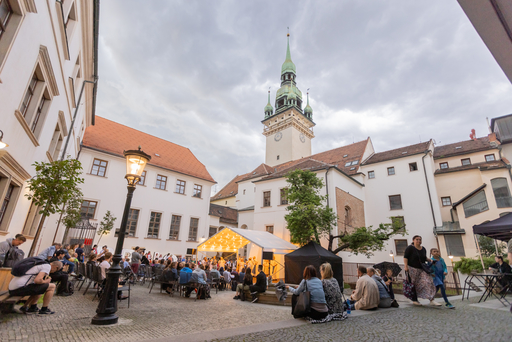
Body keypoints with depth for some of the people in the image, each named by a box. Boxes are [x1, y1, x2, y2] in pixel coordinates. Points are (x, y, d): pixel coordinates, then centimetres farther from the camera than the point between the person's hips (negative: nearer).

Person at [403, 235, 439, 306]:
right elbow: (405, 257, -12)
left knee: (428, 282, -9)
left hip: (422, 269, 6)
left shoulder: (423, 249, 12)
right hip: (412, 269, -6)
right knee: (414, 285, 0)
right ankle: (414, 300, 10)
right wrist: (405, 266, -21)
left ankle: (432, 300, -7)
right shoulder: (410, 248, -8)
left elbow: (424, 258, 25)